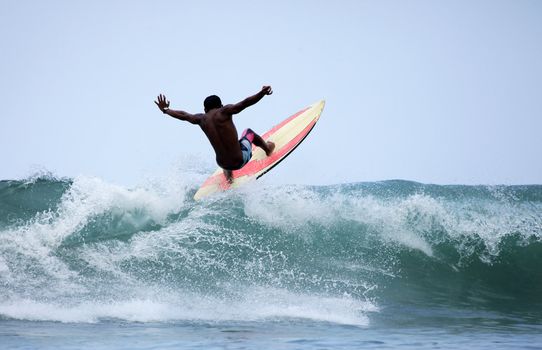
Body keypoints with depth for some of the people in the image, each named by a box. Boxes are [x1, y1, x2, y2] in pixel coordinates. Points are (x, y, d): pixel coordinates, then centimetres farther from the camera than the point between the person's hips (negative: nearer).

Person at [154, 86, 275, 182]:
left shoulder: (201, 119, 0)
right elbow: (245, 103, -27)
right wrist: (262, 93, -32)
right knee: (248, 132, 29)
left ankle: (228, 173, 46)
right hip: (240, 161, -4)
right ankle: (267, 149, 53)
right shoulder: (224, 112, -13)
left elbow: (183, 115, 16)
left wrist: (165, 110, 32)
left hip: (223, 164, 4)